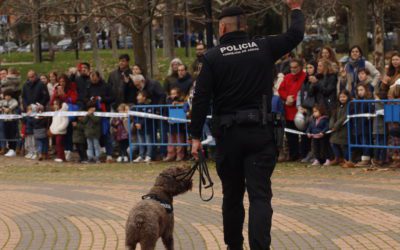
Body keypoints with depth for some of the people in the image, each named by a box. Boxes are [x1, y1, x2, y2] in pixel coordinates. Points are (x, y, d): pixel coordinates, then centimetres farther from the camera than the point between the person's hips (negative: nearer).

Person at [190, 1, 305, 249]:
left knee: (232, 196, 15)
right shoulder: (263, 49, 1)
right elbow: (296, 34, 13)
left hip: (228, 134, 0)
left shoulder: (213, 57, -2)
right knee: (260, 195, -5)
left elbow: (201, 99, -5)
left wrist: (196, 136, -1)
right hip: (260, 132, 0)